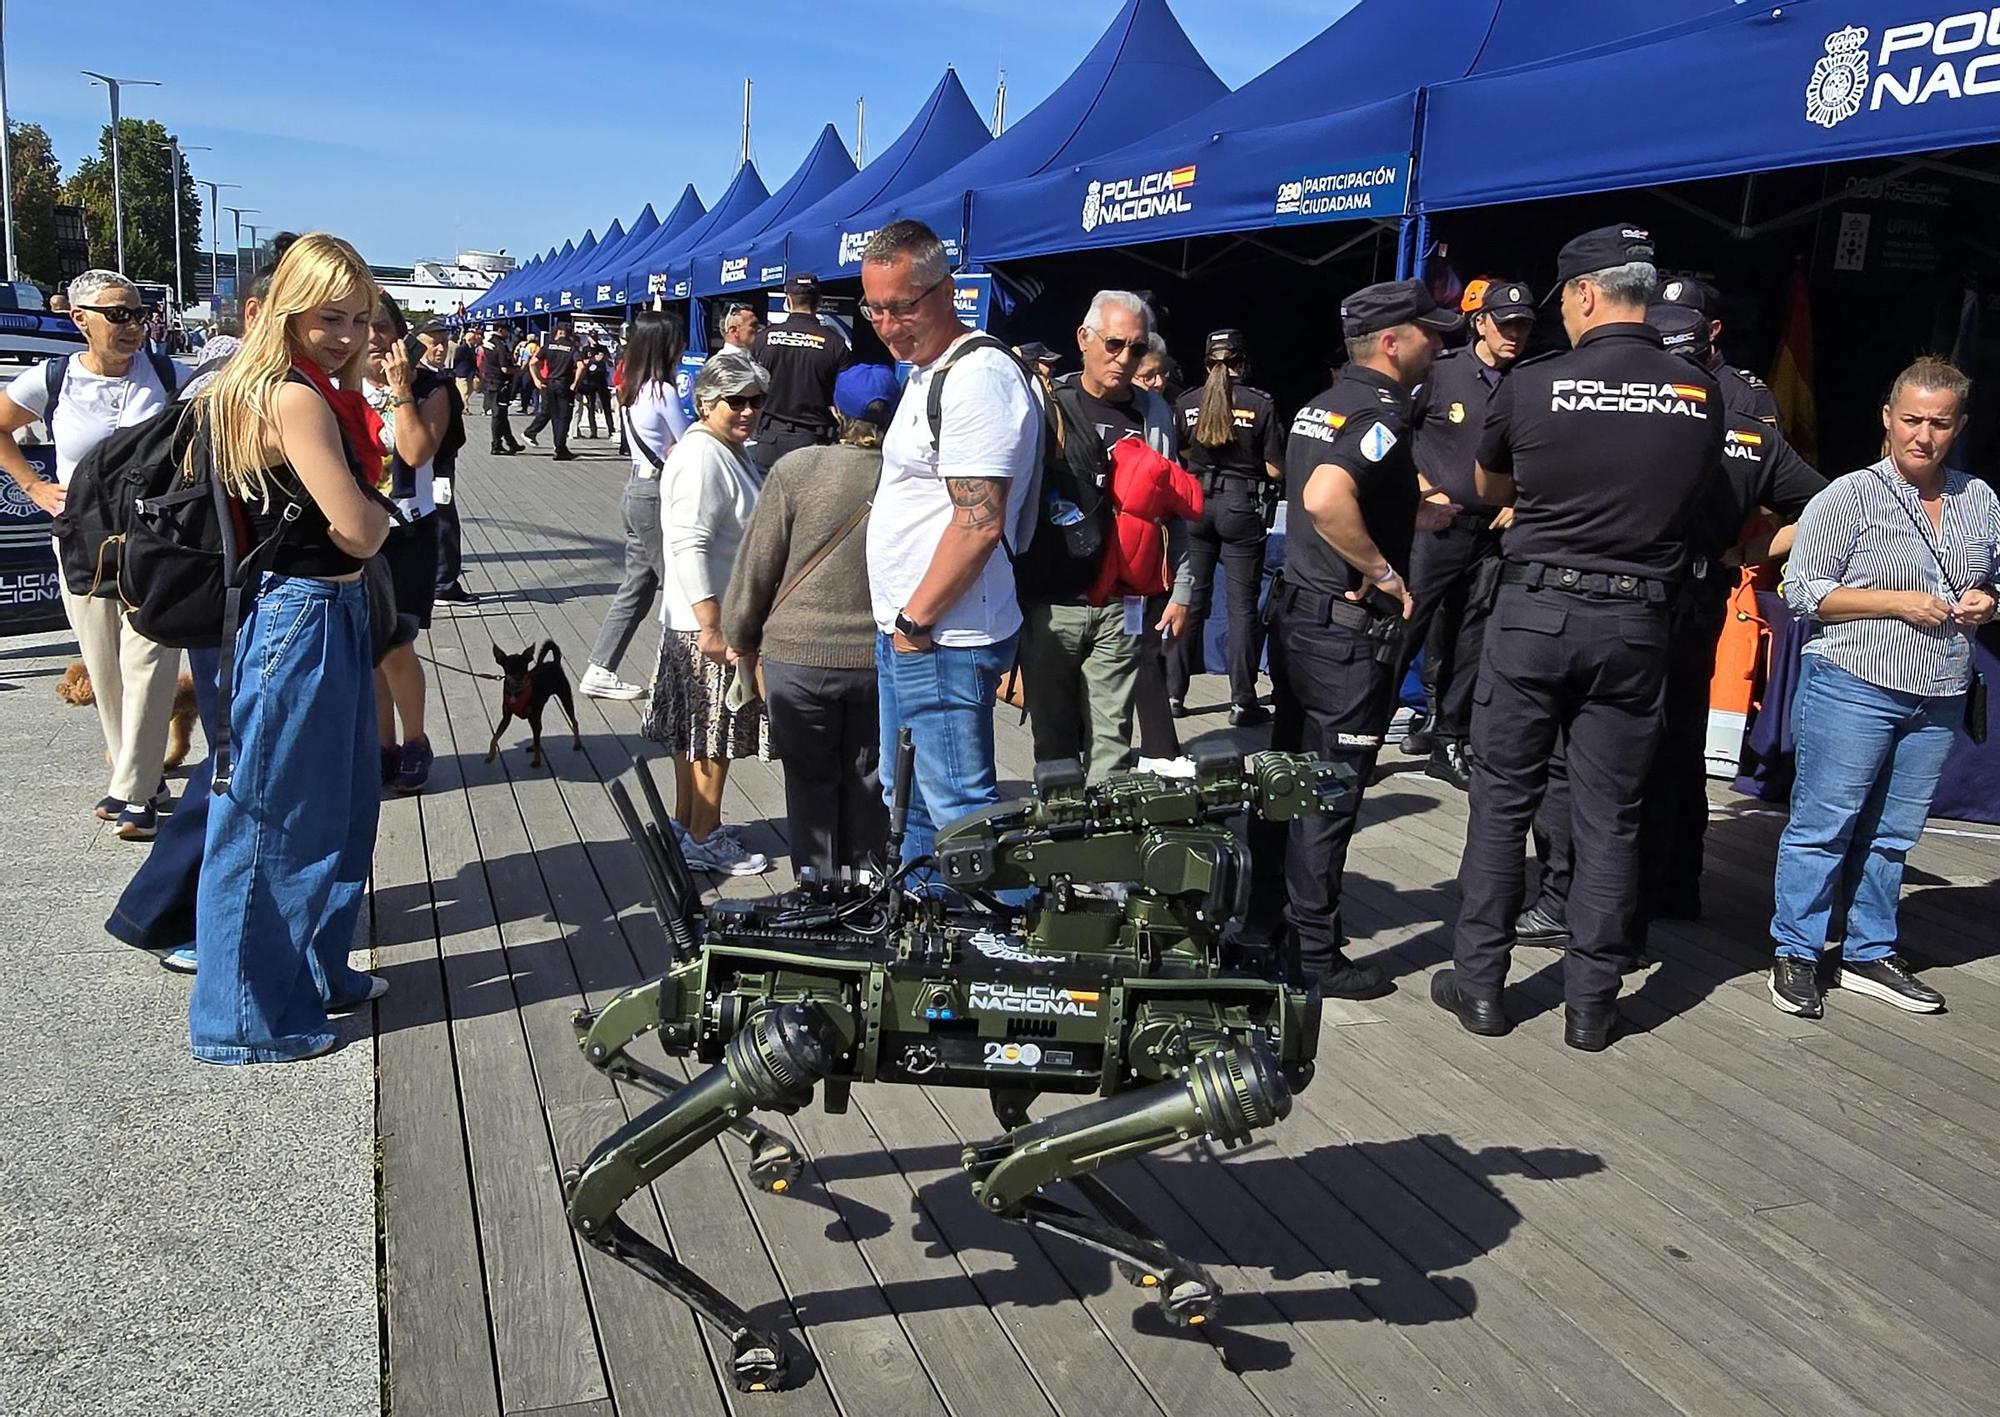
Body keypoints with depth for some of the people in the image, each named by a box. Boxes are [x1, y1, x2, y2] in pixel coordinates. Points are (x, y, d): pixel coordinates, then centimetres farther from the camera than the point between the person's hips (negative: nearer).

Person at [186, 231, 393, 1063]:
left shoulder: (288, 391, 11)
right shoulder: (296, 399, -19)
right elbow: (358, 531, -20)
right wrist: (381, 509, -1)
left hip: (328, 614, 10)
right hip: (303, 619, -10)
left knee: (338, 806, 21)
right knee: (271, 820, 1)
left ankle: (316, 972, 36)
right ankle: (247, 1018, 15)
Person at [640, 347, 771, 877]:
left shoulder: (727, 452, 14)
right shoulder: (702, 457, -19)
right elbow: (688, 547, -27)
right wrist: (712, 629, -30)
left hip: (710, 618, 10)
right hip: (711, 622, -10)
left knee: (695, 731, 18)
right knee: (713, 734, 0)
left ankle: (689, 822, 30)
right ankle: (704, 840, 11)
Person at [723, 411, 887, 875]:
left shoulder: (797, 469, -13)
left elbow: (756, 566, -6)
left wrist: (741, 639, 8)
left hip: (799, 655, -2)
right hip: (880, 659, 2)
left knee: (810, 781, 14)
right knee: (866, 784, 16)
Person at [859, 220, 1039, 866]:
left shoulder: (978, 377, -17)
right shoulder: (925, 371, 16)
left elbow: (978, 523, -25)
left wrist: (915, 620, -17)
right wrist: (899, 622, 18)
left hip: (943, 642, -11)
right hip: (905, 634, 11)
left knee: (960, 811, -4)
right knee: (907, 798, 21)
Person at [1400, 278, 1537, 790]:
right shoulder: (1441, 373, -4)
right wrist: (1426, 491, -5)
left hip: (1494, 532, 4)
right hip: (1437, 525, -3)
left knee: (1471, 642, 8)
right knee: (1405, 626, -8)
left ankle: (1448, 744, 18)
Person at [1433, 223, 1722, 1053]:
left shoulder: (1533, 385, -7)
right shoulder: (1701, 394, 0)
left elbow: (1487, 490, 9)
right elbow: (1700, 495, 14)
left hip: (1536, 610, -2)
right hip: (1637, 620, 2)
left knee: (1503, 801, 8)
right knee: (1609, 815, 8)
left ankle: (1480, 984, 14)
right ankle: (1591, 1002, 15)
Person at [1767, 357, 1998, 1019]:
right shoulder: (1849, 496, -6)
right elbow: (1803, 590, -9)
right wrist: (1899, 601, -15)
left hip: (1938, 699, 6)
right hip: (1853, 689, -5)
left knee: (1892, 833, 12)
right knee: (1823, 826, -2)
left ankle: (1870, 954, 24)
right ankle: (1796, 955, 9)